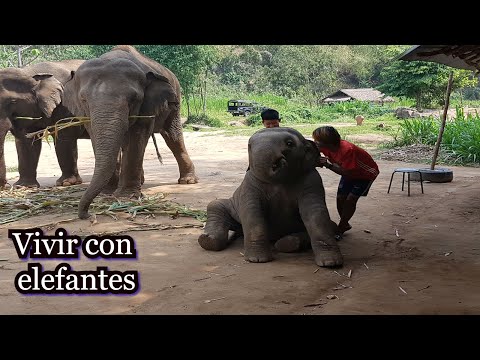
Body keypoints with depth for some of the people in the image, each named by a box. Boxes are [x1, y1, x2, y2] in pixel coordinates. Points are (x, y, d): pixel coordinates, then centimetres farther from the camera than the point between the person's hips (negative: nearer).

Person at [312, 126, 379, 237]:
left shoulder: (347, 149, -40)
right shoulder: (325, 147, -20)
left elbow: (347, 173, -37)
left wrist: (328, 165, -40)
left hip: (366, 173, -7)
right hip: (349, 171, 7)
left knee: (350, 199, -13)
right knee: (340, 198, 2)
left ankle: (340, 228, 2)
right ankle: (345, 224, 22)